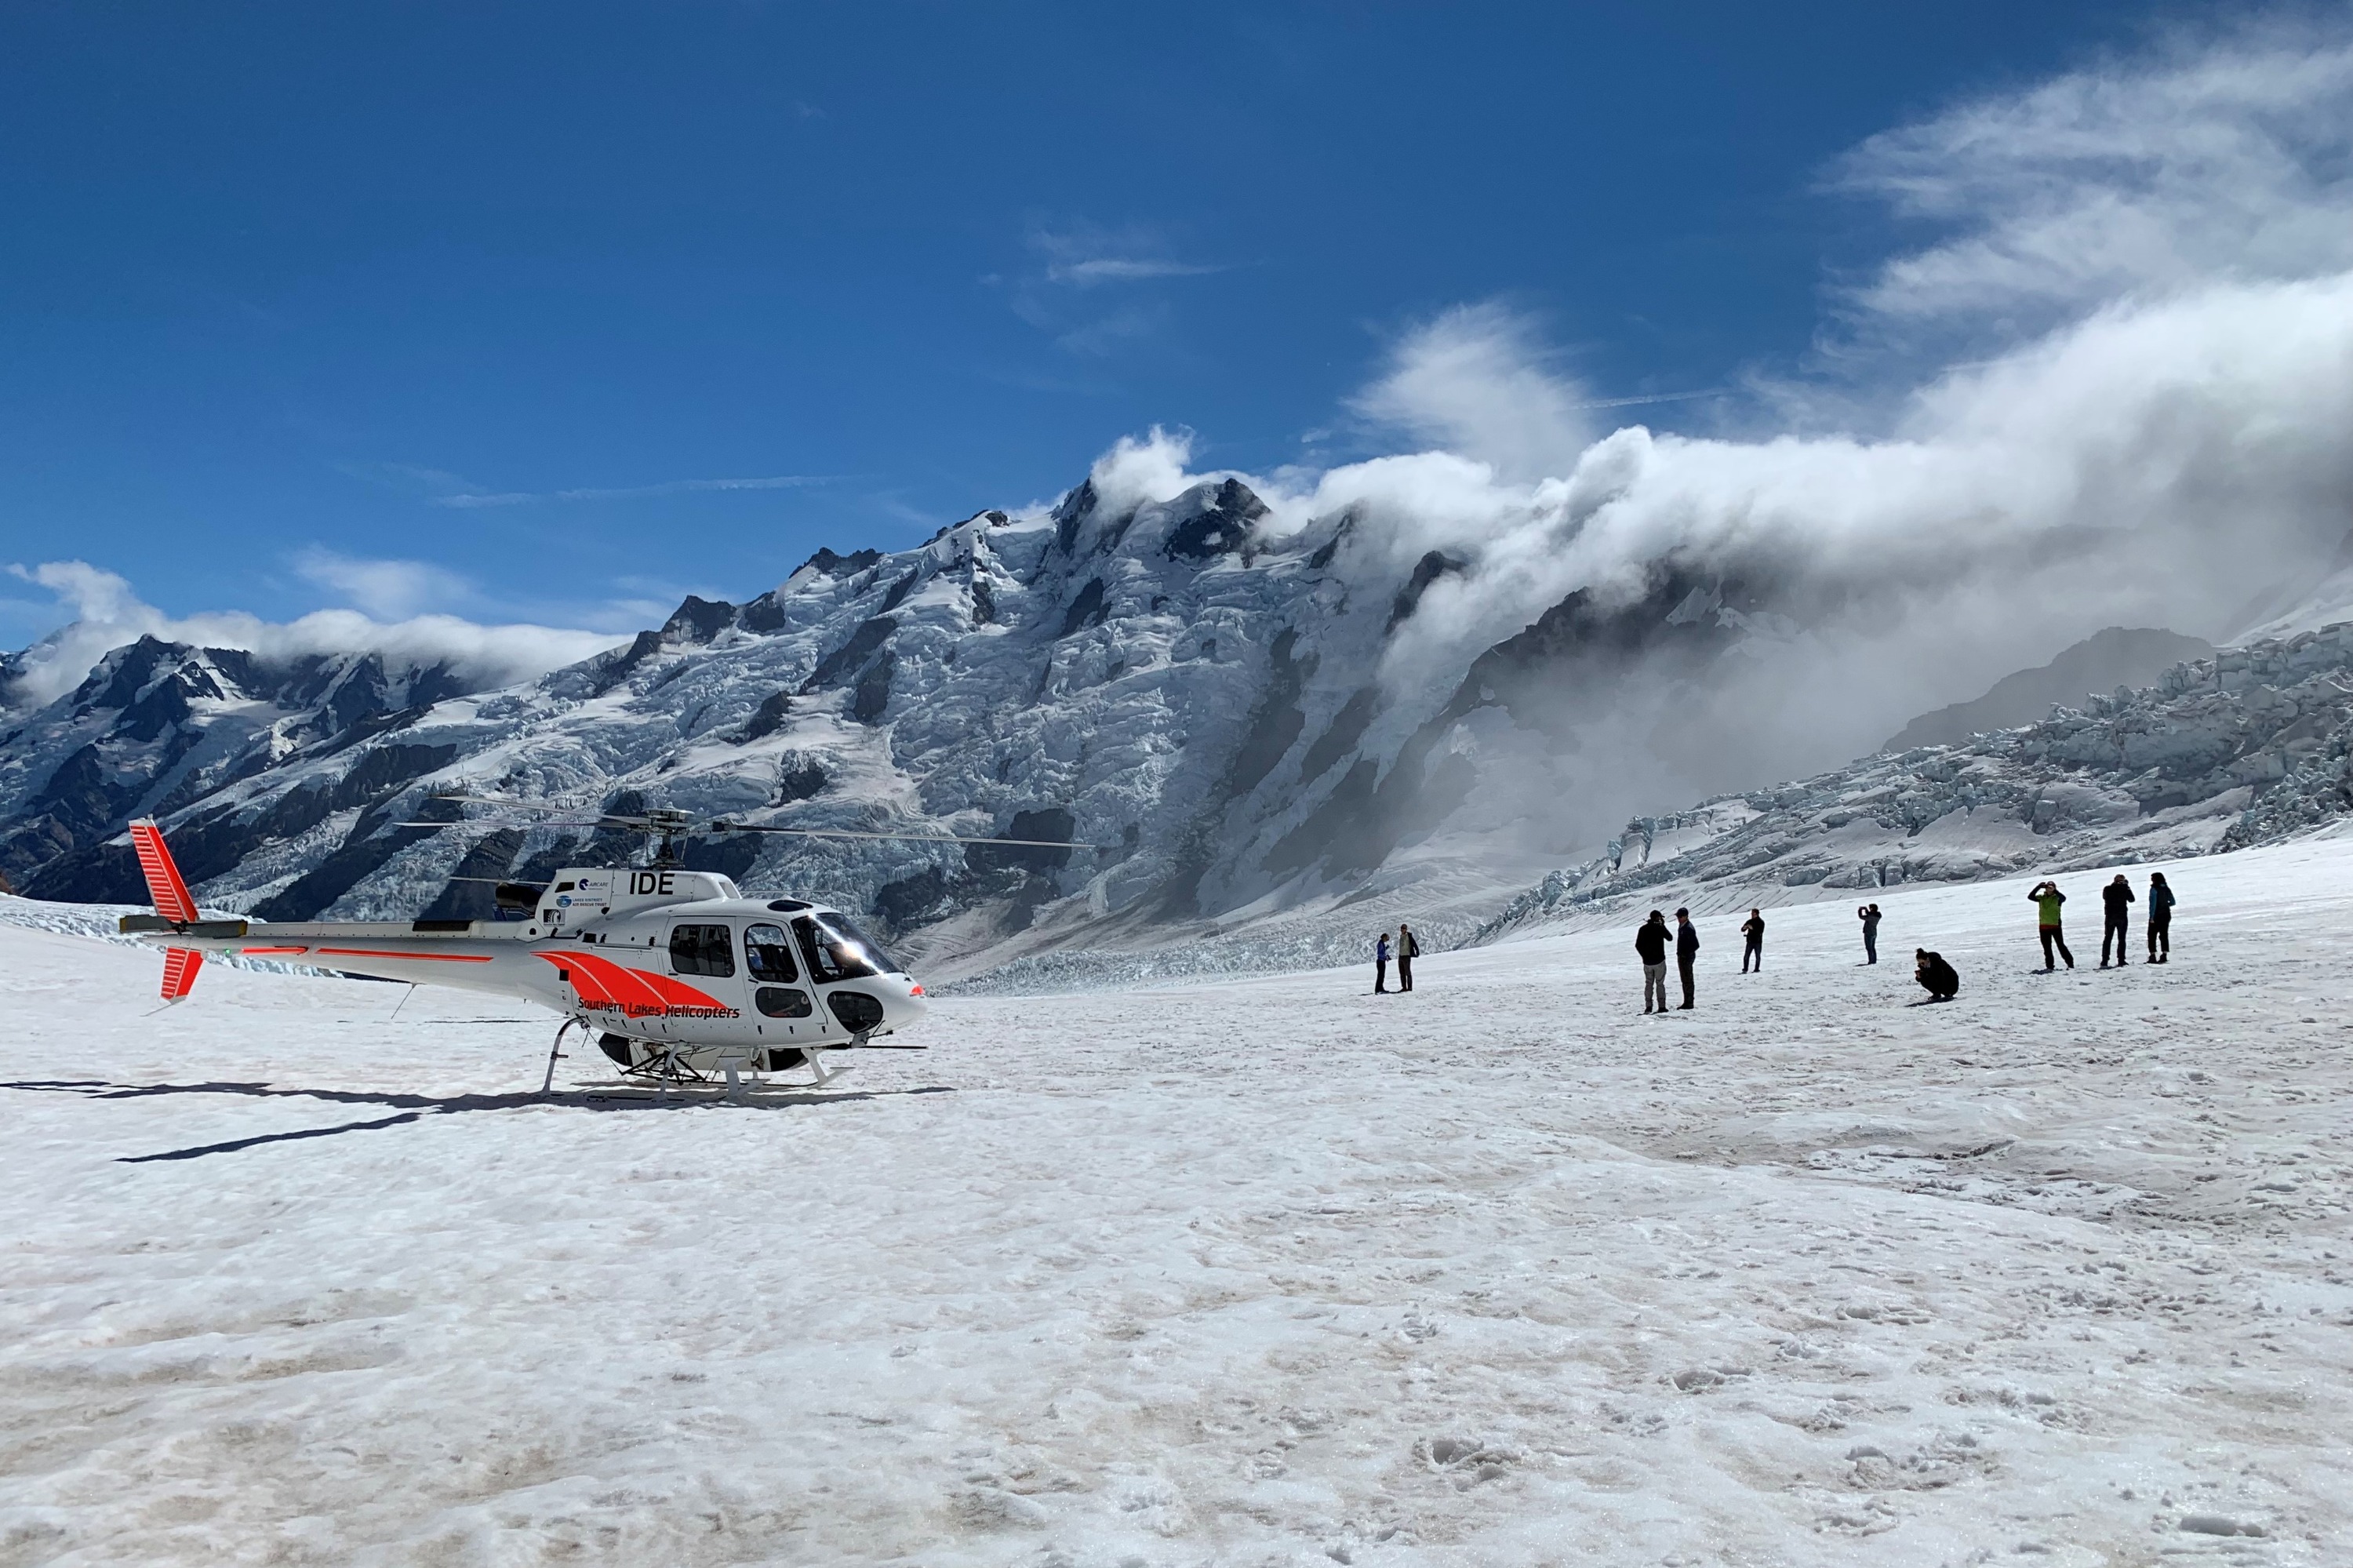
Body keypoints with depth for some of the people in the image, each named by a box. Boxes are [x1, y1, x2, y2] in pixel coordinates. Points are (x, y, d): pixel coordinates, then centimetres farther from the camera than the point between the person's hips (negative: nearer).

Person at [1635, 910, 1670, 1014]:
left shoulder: (1643, 929, 1)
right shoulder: (1660, 928, -10)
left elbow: (1638, 945, 2)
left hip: (1647, 962, 3)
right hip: (1659, 961, -3)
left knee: (1648, 983, 11)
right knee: (1660, 983, 3)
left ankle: (1648, 1007, 7)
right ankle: (1661, 1006, 1)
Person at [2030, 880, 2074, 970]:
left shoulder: (2057, 898, -4)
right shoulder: (2041, 898, 6)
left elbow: (2063, 898, -26)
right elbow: (2030, 896, -6)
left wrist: (2054, 890, -30)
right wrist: (2038, 887, -13)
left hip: (2055, 926, -4)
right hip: (2043, 926, 4)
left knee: (2061, 946, 0)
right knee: (2047, 948, 9)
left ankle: (2070, 963, 10)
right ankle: (2049, 966, 17)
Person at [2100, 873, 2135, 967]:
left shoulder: (2107, 889, -2)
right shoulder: (2125, 889, -7)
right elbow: (2131, 899, 7)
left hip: (2110, 917, 2)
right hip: (2122, 917, -2)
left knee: (2107, 938, 8)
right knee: (2122, 939, 5)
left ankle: (2104, 961, 2)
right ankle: (2121, 961, -1)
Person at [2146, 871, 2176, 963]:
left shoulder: (2154, 889, -13)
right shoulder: (2167, 889, 7)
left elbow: (2153, 903, -17)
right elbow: (2172, 902, 11)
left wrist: (2151, 917, -17)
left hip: (2156, 915, -6)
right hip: (2166, 915, 6)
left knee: (2152, 935, 1)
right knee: (2164, 935, 11)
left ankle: (2153, 956, -4)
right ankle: (2164, 955, 5)